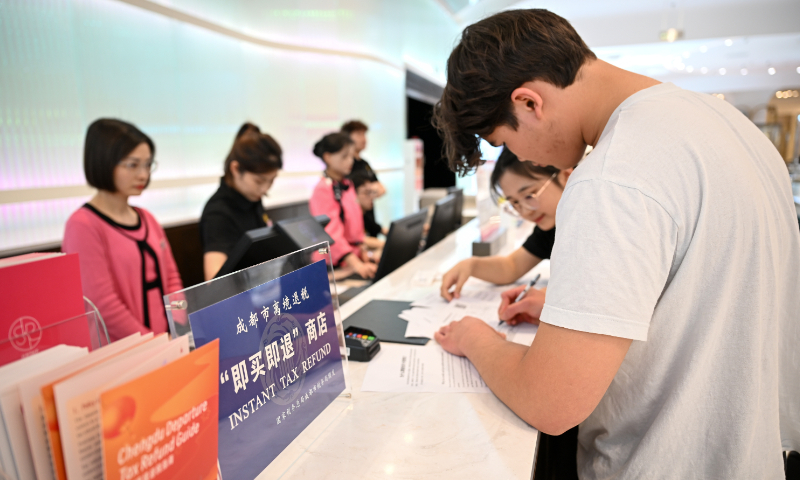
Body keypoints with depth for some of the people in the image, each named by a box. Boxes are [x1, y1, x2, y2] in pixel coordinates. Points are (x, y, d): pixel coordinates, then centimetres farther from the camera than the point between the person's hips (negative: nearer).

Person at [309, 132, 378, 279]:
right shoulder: (322, 191, -13)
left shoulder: (347, 185, 13)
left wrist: (363, 253, 11)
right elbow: (332, 234, -24)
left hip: (354, 256, 8)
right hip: (333, 265, -7)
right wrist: (356, 265, -33)